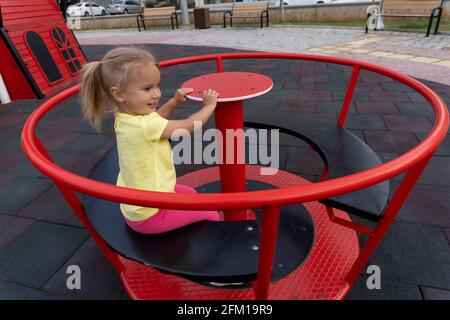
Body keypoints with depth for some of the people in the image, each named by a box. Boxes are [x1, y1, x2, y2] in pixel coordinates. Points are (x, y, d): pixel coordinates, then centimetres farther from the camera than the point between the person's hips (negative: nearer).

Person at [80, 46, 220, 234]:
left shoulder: (124, 117, -5)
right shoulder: (145, 126, -33)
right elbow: (190, 126, -23)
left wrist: (174, 102, 4)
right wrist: (210, 105, -6)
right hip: (149, 215, -9)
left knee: (190, 193, 27)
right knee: (211, 213, 3)